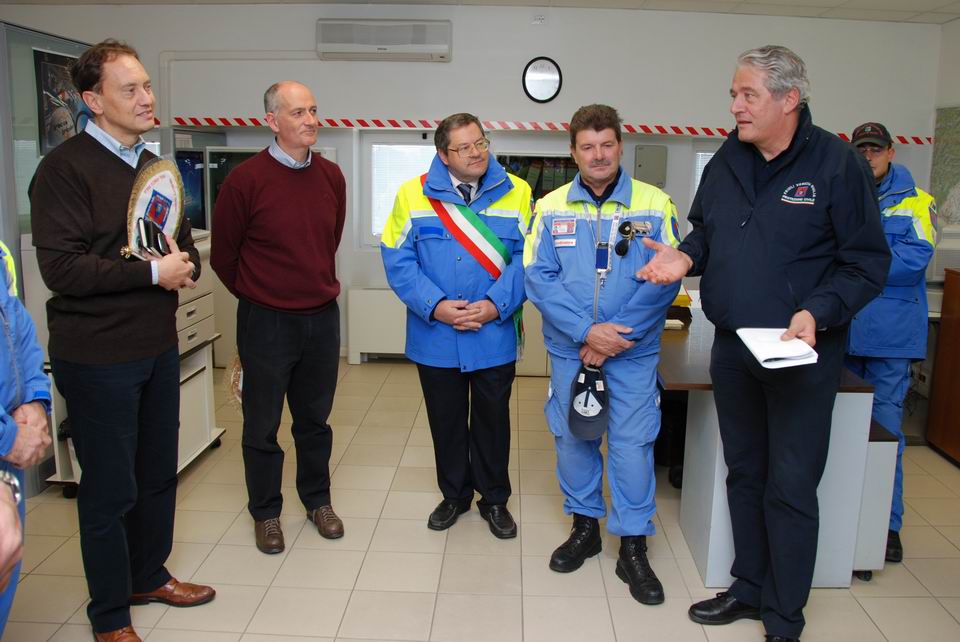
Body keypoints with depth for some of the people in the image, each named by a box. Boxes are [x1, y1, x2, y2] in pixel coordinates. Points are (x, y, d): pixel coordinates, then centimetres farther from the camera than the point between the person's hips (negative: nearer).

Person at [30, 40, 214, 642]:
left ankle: (149, 575, 39)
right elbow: (62, 268, -21)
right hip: (98, 357, -7)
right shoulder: (65, 168, -12)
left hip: (159, 348, 7)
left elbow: (187, 246, 16)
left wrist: (185, 265, -7)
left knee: (159, 473, 18)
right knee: (110, 487, 4)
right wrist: (153, 273, -19)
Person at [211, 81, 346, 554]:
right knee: (262, 425, 10)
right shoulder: (246, 179, -13)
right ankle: (265, 512, 28)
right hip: (266, 321, -4)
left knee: (315, 418, 17)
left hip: (322, 317, 4)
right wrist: (257, 294, 10)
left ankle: (317, 501, 34)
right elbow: (223, 255, -2)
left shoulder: (331, 177, 2)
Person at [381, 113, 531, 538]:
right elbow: (398, 260, -6)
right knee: (446, 421, 15)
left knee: (493, 419, 13)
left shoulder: (515, 193, -2)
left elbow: (527, 258, -6)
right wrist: (435, 305, -16)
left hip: (495, 335, 0)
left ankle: (494, 499, 32)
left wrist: (496, 304, -18)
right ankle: (454, 494, 36)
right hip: (436, 338, 0)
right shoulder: (414, 195, -4)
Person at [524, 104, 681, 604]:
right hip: (568, 349, 2)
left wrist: (619, 334, -16)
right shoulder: (551, 207, 0)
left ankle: (633, 548, 18)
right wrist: (587, 332, -17)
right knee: (571, 437, 12)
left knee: (632, 443, 1)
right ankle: (584, 525, 34)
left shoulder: (655, 204, -4)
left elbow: (664, 280, -8)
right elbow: (538, 277, -7)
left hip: (634, 352, -2)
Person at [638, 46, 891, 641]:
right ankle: (750, 588, 35)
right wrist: (686, 256, -5)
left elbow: (868, 262, -10)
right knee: (744, 475, 17)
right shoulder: (727, 161, 5)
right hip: (732, 348, 6)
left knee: (790, 490, 2)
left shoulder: (837, 163, -11)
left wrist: (817, 312, -23)